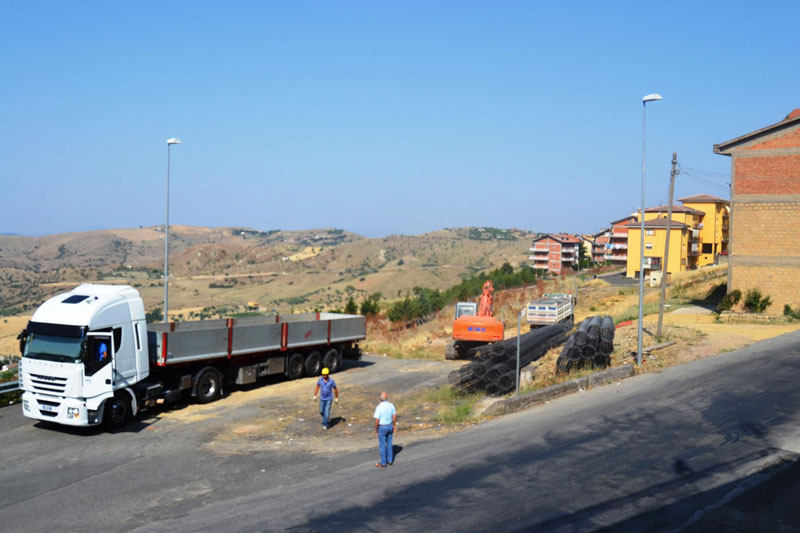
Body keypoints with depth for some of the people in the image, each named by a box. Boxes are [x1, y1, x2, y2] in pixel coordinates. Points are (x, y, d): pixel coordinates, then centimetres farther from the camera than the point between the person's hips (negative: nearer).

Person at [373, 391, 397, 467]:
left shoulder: (379, 407, -24)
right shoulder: (391, 405, -5)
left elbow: (377, 420, -21)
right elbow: (394, 416, 3)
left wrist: (376, 429, -7)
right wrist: (394, 426, 15)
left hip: (382, 427, -6)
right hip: (390, 426, 6)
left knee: (382, 445, 6)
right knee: (389, 444, 19)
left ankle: (383, 463, 14)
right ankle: (390, 460, 28)